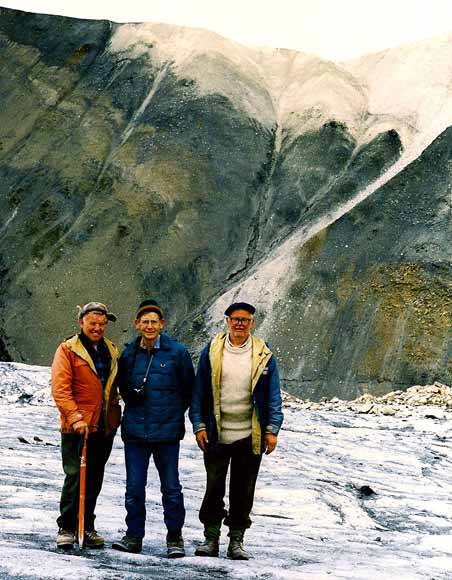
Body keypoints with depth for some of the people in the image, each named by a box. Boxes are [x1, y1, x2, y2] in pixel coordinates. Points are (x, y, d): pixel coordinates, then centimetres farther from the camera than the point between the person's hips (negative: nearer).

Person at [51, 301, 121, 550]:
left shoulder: (111, 351, 14)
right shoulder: (67, 350, -3)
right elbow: (60, 389, -11)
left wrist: (115, 415, 13)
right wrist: (75, 418, -19)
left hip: (104, 427, 5)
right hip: (77, 427, -5)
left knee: (94, 480, 10)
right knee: (74, 477, -7)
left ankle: (87, 527, 19)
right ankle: (66, 527, 3)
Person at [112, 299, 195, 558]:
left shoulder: (177, 352, -2)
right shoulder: (129, 353, 5)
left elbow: (188, 388, 6)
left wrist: (174, 412, 6)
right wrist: (132, 396, 4)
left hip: (166, 430, -2)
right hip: (135, 430, 3)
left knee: (171, 486, 4)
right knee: (134, 486, 5)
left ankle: (175, 538, 15)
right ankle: (134, 536, 15)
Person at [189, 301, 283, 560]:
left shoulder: (264, 355, 2)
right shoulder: (212, 352, 2)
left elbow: (273, 395, 4)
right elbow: (199, 391, 4)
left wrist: (272, 430, -3)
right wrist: (199, 425, -3)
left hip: (250, 436, 0)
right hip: (216, 434, 0)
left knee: (243, 490, 6)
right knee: (214, 488, 6)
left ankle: (237, 540, 15)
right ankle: (211, 538, 15)